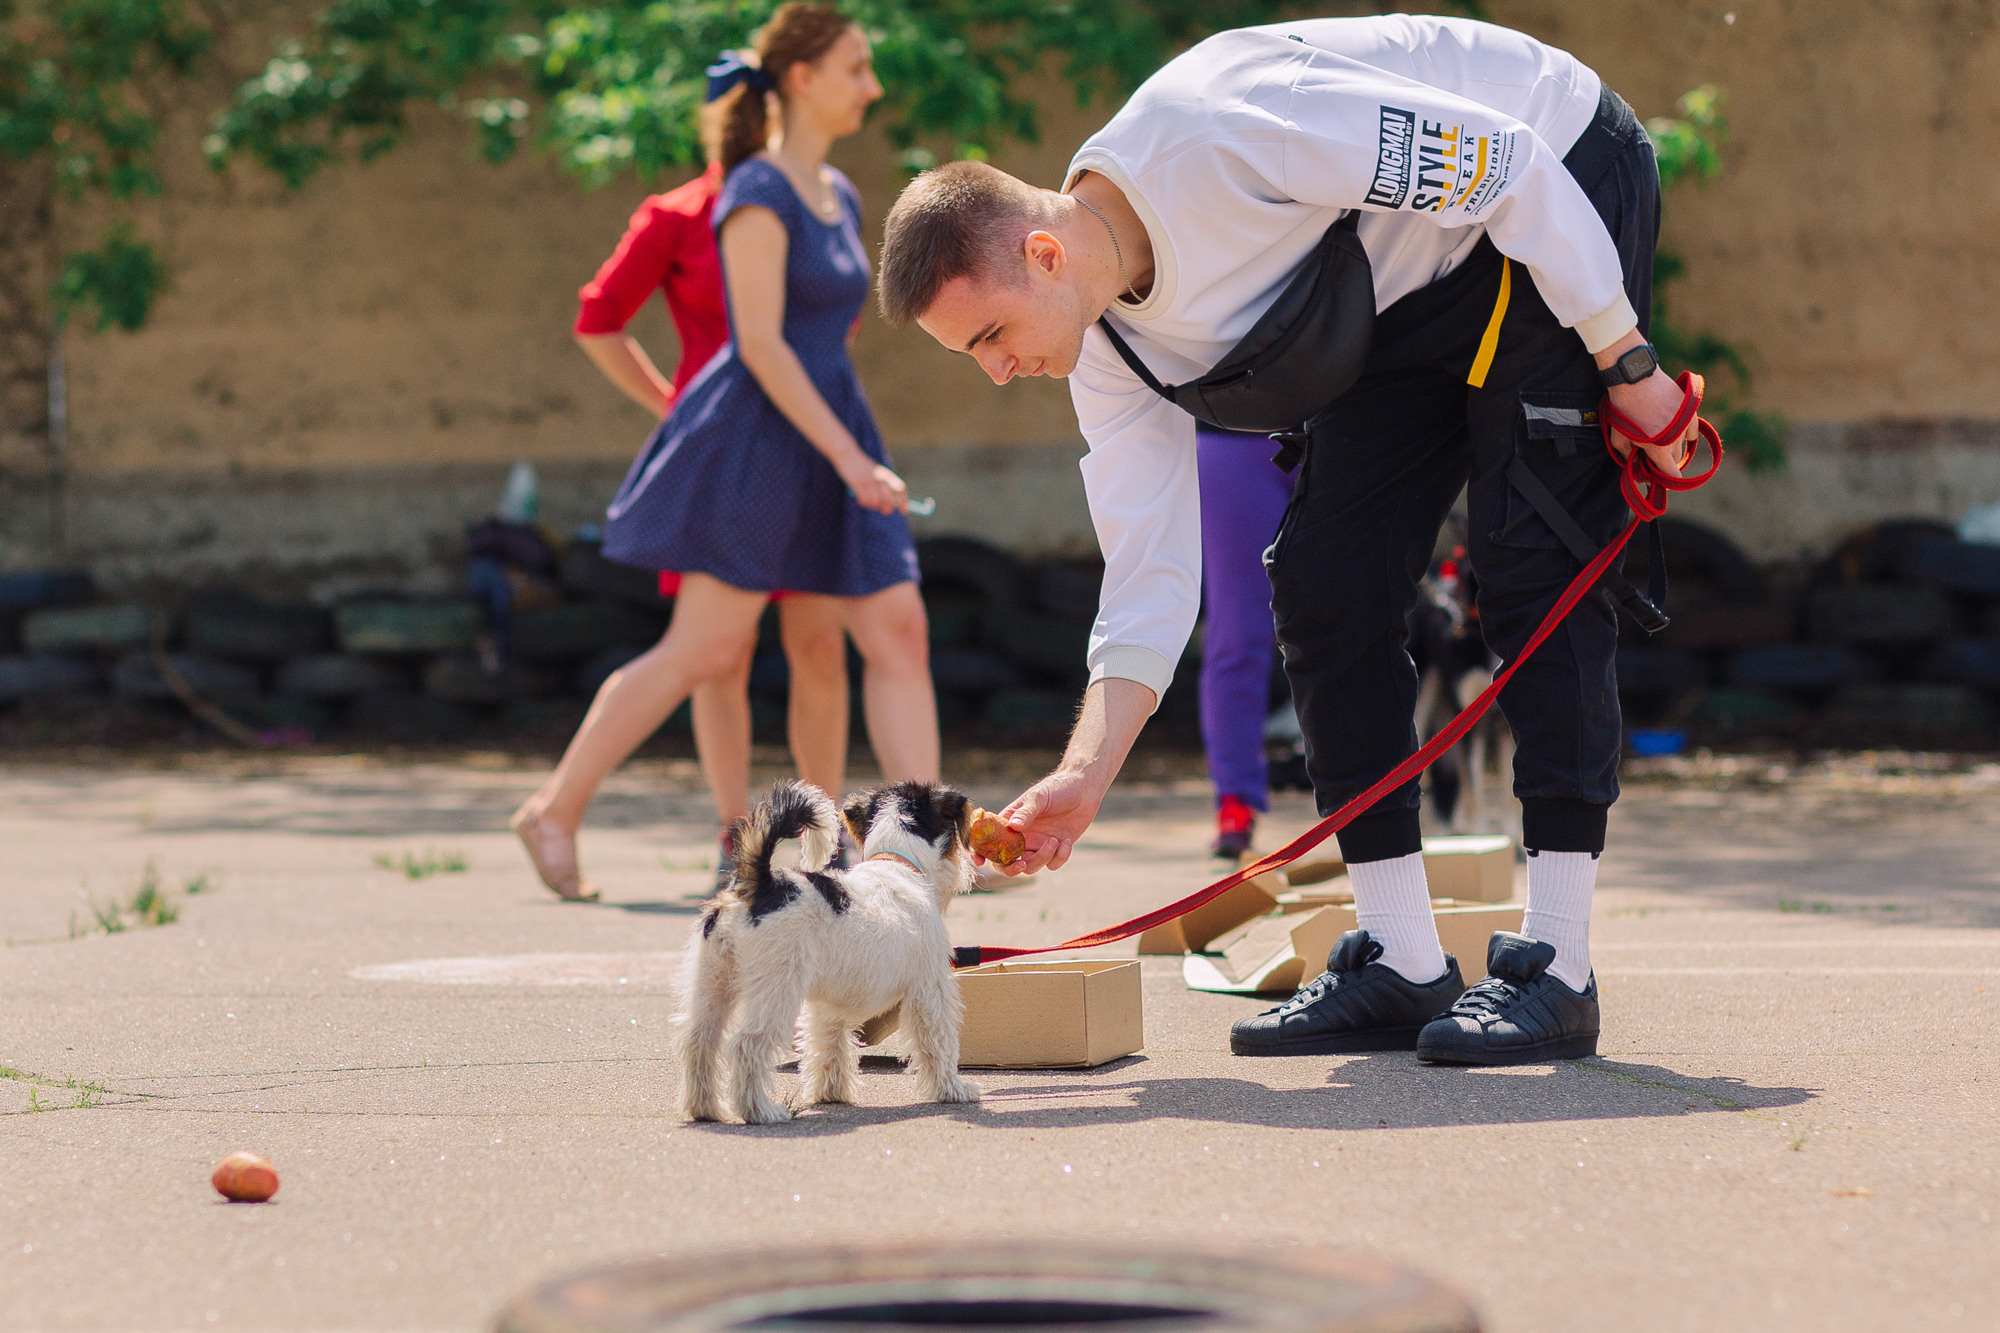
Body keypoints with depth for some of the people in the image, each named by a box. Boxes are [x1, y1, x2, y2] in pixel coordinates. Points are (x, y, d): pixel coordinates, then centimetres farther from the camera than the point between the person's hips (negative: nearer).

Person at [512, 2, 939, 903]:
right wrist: (853, 461, -23)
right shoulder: (756, 195, -13)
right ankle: (554, 811, 8)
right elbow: (761, 344, -19)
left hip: (826, 439, 8)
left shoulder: (838, 198, 13)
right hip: (750, 435, -8)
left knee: (899, 635, -3)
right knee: (705, 653, -5)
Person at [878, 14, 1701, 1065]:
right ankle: (1400, 966, 2)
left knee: (1531, 564, -16)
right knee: (1321, 580, -3)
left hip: (1560, 187, -7)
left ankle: (1554, 965, -14)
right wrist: (1082, 780, -15)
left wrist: (1625, 361, -22)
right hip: (1402, 289, 8)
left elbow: (1501, 160, -29)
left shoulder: (1214, 139, -34)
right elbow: (1149, 582, -5)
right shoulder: (1111, 344, -9)